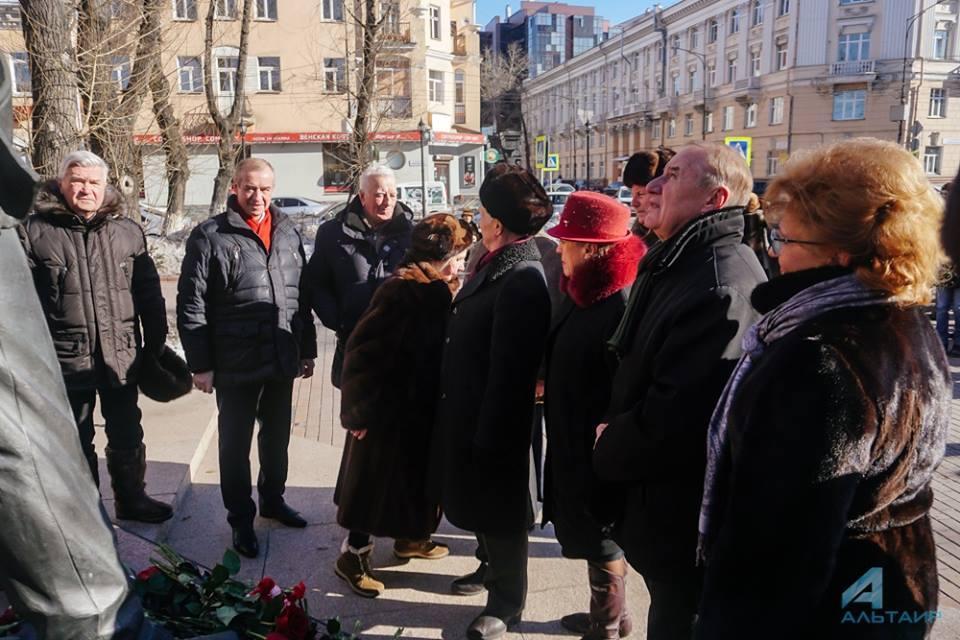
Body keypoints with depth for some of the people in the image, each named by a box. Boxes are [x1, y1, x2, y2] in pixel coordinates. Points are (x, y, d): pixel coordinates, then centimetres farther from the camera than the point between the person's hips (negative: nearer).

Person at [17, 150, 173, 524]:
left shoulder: (127, 231, 4)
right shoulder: (34, 231, -4)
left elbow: (149, 294, 6)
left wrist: (156, 345, 5)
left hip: (122, 356, 2)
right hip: (65, 358, -2)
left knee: (127, 436, 15)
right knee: (76, 440, 14)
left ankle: (131, 498, 34)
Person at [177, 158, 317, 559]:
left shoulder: (288, 233, 7)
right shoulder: (210, 236, -8)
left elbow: (303, 296, 13)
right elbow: (191, 305, -9)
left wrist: (307, 350, 13)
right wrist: (200, 364, -11)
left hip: (282, 360, 5)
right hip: (235, 364, -5)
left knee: (278, 436, 19)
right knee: (235, 442, 9)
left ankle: (273, 499, 39)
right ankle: (241, 518, 24)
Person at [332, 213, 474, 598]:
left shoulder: (440, 291, 3)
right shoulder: (400, 292, -22)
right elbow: (362, 351, -21)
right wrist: (360, 411, -17)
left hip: (426, 408, 8)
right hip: (391, 410, -8)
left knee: (417, 478, 22)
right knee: (378, 482, 5)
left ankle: (411, 537, 43)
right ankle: (353, 557, 22)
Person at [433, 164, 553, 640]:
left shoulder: (521, 279, -26)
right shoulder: (497, 262, 5)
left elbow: (509, 368, -26)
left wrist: (490, 434, -22)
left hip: (495, 419, -9)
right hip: (470, 408, 9)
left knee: (498, 506, 9)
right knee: (479, 498, 25)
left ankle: (506, 601, 28)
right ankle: (493, 565, 47)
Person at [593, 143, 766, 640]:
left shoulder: (722, 286, -27)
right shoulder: (678, 264, 8)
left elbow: (676, 417, -31)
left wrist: (609, 449, -13)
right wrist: (618, 433, 2)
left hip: (685, 518, -9)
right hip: (669, 505, 10)